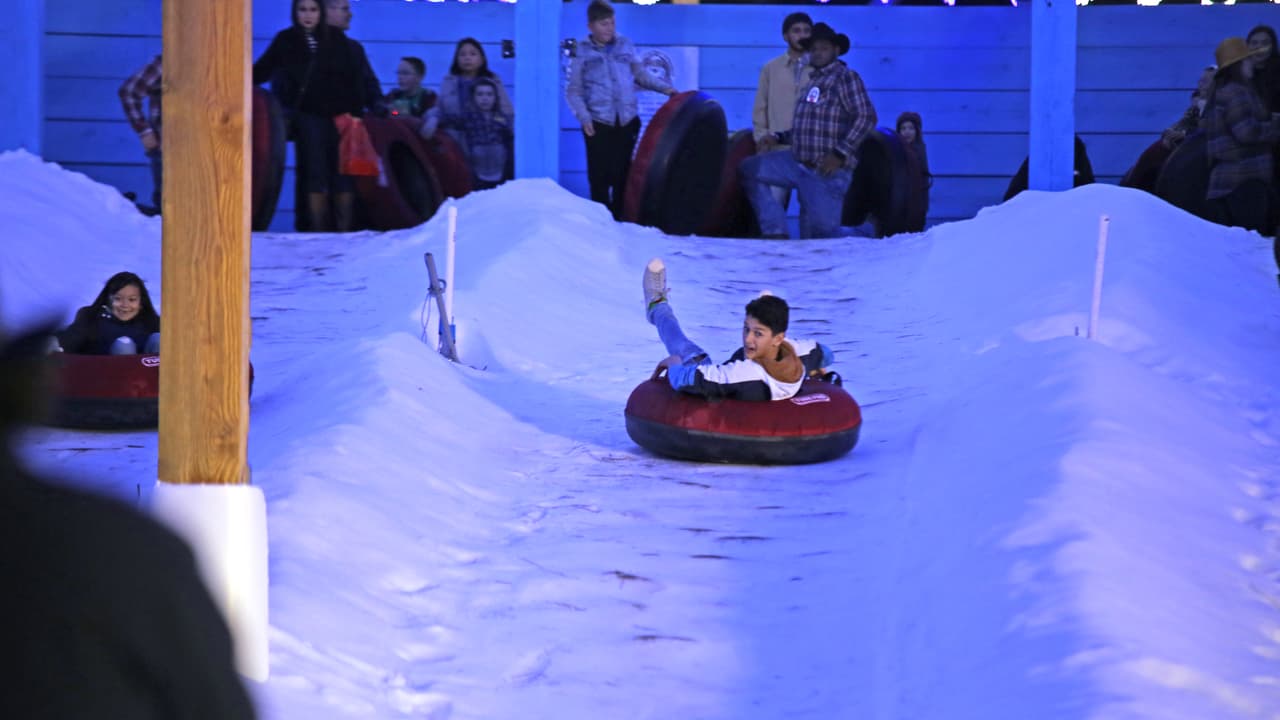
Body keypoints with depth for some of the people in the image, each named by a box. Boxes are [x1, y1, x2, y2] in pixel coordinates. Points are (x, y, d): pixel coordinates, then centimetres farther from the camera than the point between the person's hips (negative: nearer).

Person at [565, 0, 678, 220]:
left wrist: (664, 87, 4)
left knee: (622, 174, 5)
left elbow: (641, 74, 17)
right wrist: (584, 117, -10)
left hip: (627, 121, 2)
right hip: (598, 123, -2)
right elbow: (574, 91, 2)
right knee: (600, 176, -3)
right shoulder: (581, 52, 0)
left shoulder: (625, 47, 7)